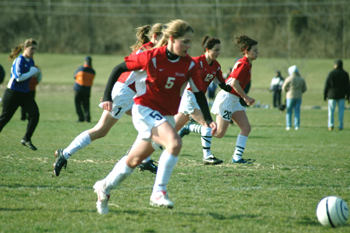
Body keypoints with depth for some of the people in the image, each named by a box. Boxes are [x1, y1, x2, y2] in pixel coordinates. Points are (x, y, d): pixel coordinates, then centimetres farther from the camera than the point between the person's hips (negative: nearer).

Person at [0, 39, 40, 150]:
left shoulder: (31, 61, 9)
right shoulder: (20, 60, -16)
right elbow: (19, 77, -25)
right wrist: (32, 72, -18)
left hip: (24, 93, 7)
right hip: (13, 93, -7)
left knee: (35, 113, -10)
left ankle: (26, 139, -2)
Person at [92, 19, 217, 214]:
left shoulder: (190, 65, -5)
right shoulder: (152, 57, -16)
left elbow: (199, 92, 0)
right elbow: (119, 69, -6)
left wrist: (208, 120, -11)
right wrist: (107, 97, -11)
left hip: (166, 116, 6)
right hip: (145, 109, -6)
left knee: (135, 160, 16)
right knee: (175, 143, -28)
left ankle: (105, 187, 37)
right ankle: (159, 192, -21)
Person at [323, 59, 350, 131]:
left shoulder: (331, 73, -7)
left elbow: (326, 85, -5)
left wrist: (325, 95, 2)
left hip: (332, 95, -1)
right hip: (341, 95, 1)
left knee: (331, 110, 4)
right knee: (341, 110, 7)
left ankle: (330, 125, -6)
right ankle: (340, 126, 6)